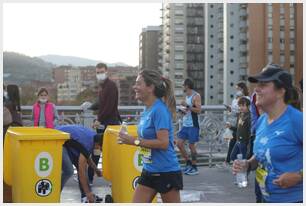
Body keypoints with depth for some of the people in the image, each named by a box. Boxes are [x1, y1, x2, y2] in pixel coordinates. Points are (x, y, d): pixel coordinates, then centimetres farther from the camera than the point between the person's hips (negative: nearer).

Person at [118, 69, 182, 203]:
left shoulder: (159, 110, -20)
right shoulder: (147, 110, 7)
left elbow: (163, 143, -26)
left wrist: (135, 141, -23)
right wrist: (130, 139, 6)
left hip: (166, 172, -9)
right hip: (149, 170, 9)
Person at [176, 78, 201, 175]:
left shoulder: (196, 96, -11)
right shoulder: (187, 96, 14)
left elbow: (198, 110, -19)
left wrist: (187, 106, -24)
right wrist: (184, 110, 4)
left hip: (193, 125, -8)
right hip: (185, 124, 8)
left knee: (191, 145, -2)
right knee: (179, 143, 4)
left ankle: (194, 167, 11)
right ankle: (188, 163, 17)